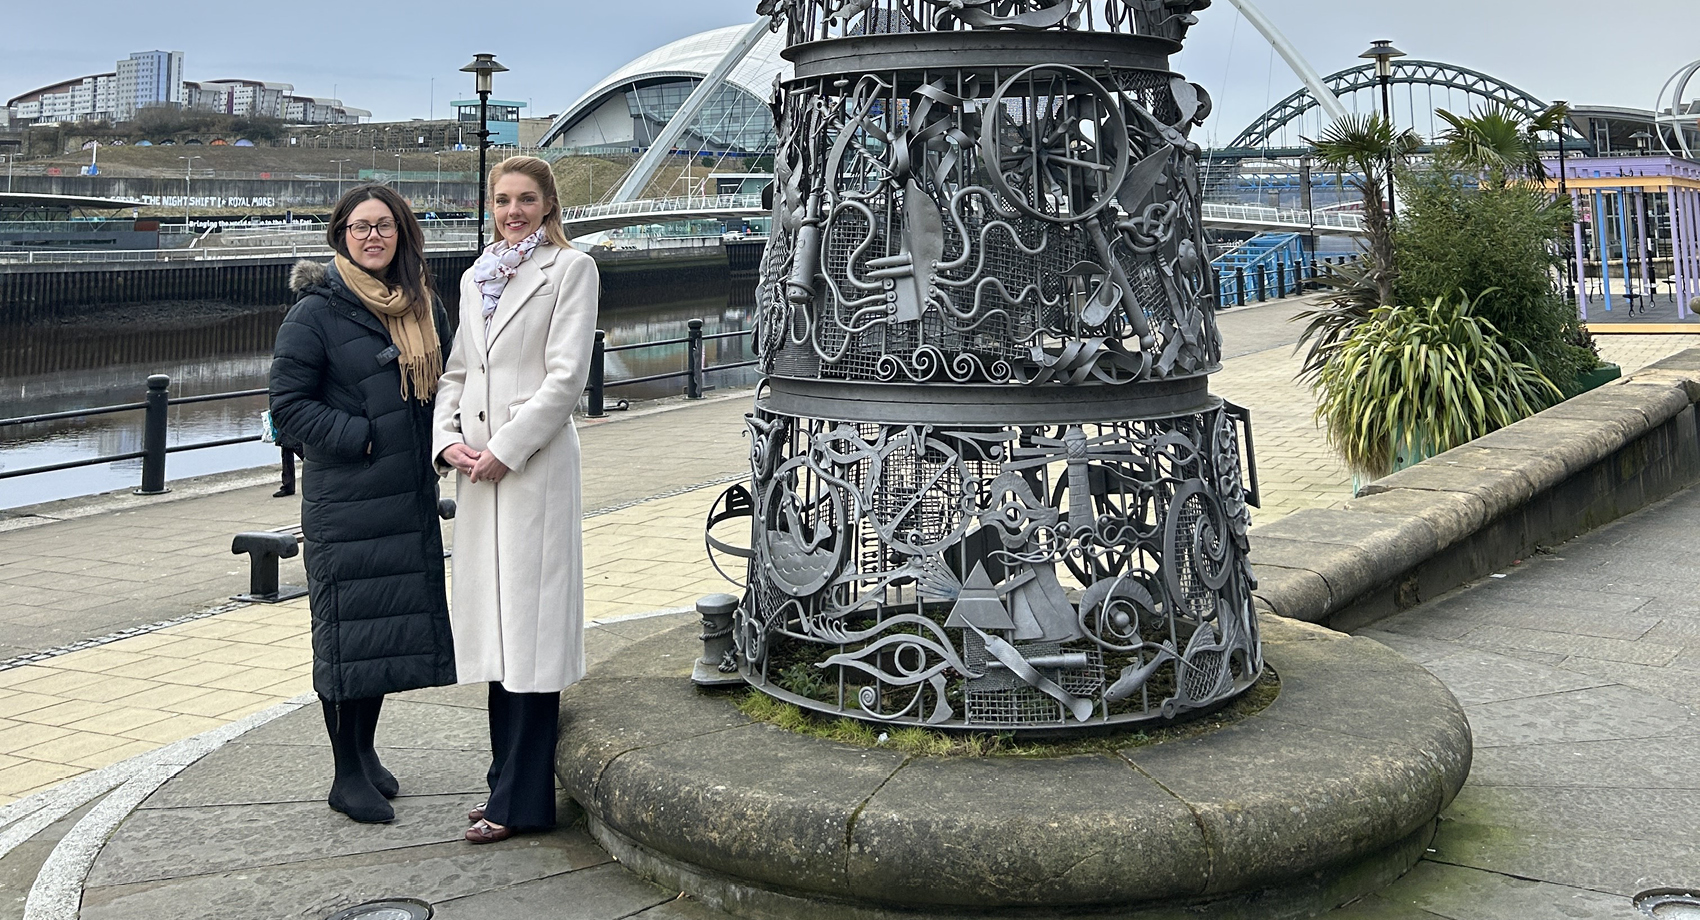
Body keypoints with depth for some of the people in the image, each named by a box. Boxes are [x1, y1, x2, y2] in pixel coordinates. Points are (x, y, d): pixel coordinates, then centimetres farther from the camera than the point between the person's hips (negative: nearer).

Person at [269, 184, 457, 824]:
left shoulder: (424, 307, 11)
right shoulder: (316, 312, -7)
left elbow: (442, 385, 22)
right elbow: (288, 405, -9)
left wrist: (439, 443, 4)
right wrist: (362, 438, -16)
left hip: (410, 498, 6)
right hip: (342, 501, -6)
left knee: (394, 625, 12)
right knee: (347, 630, 0)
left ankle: (364, 750, 30)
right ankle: (347, 775, 11)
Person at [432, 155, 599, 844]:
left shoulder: (570, 269, -2)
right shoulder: (475, 277, 18)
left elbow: (567, 376, -10)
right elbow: (456, 372, 18)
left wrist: (505, 448, -14)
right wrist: (447, 439, 0)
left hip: (534, 465, -7)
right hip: (478, 471, 7)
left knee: (529, 623, -5)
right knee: (495, 626, 10)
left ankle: (521, 799, 0)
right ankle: (506, 779, 20)